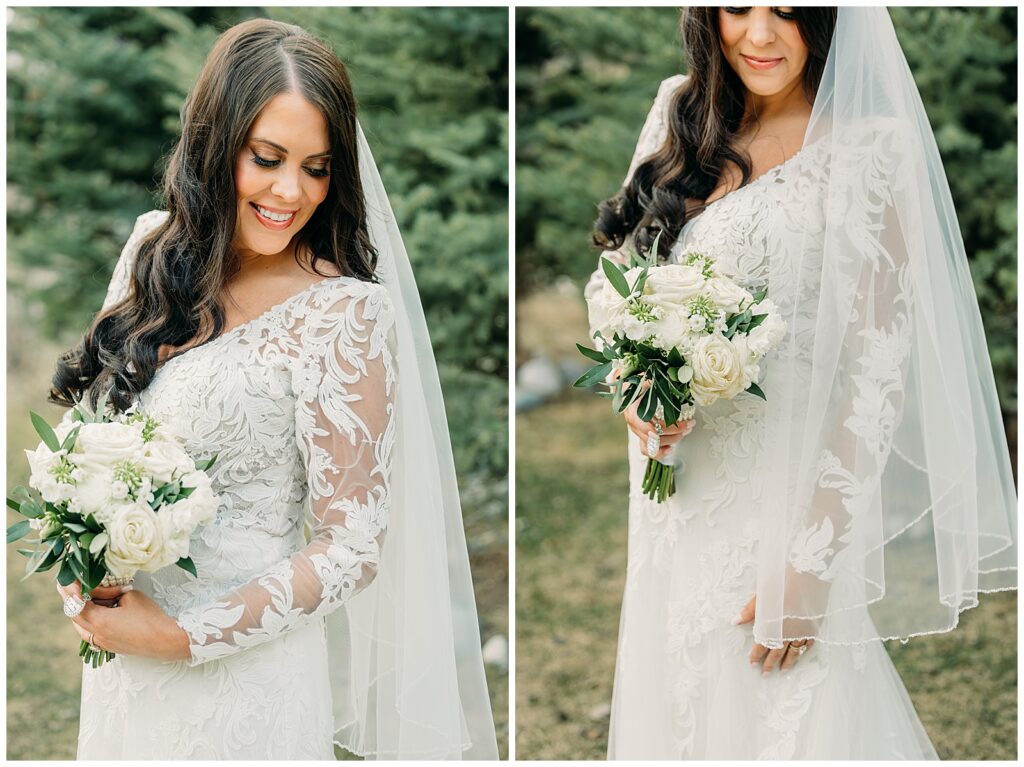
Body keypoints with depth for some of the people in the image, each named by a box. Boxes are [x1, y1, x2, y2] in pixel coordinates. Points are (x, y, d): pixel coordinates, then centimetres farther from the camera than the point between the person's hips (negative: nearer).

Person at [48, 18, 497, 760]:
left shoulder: (342, 313, -18)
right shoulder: (154, 247, 0)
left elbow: (352, 545, -17)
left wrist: (185, 636, -18)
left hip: (241, 669, -5)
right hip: (117, 646, 6)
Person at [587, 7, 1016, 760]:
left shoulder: (867, 150, -13)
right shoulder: (680, 112, 5)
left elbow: (879, 366, -15)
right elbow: (617, 268, 14)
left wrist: (812, 558, -19)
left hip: (786, 492, -5)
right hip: (676, 472, 5)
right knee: (675, 706, 18)